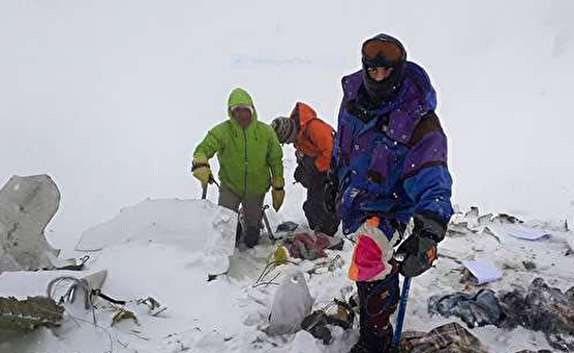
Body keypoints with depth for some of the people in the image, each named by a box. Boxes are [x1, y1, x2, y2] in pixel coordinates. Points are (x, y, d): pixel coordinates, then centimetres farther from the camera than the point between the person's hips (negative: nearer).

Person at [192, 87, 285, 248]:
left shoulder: (266, 132, -10)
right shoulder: (222, 131, -15)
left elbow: (276, 160, -1)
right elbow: (205, 147, -28)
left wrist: (278, 187, 1)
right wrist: (200, 164, -50)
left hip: (256, 189, 1)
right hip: (230, 186, -1)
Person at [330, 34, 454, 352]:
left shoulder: (418, 121, -28)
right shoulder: (354, 96, -10)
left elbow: (432, 181, -34)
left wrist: (429, 232, -49)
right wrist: (334, 181, 20)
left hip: (386, 208, -6)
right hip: (353, 200, 6)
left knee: (370, 259, -22)